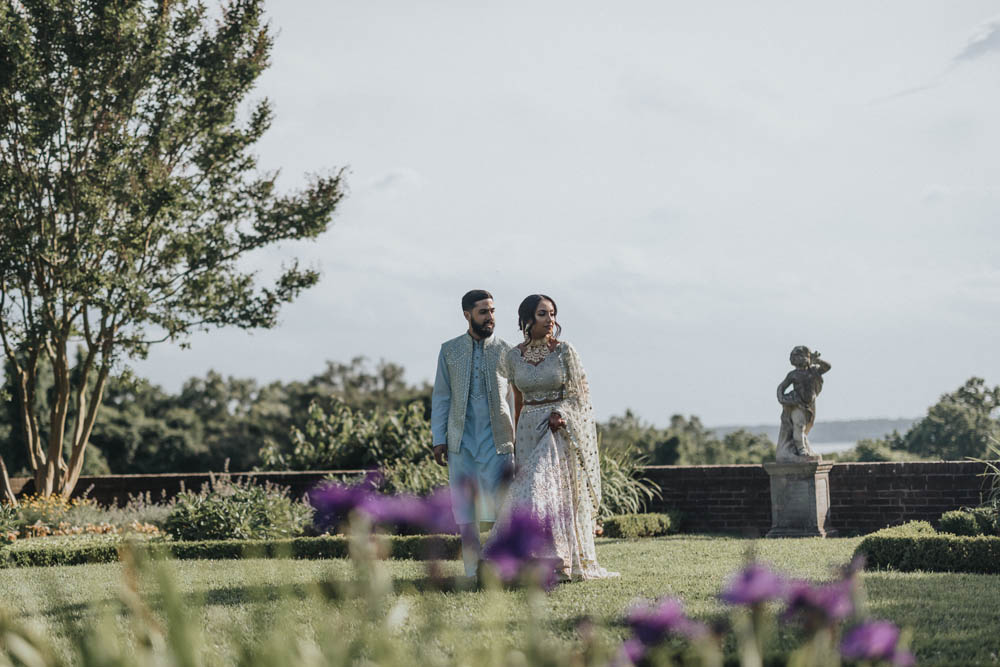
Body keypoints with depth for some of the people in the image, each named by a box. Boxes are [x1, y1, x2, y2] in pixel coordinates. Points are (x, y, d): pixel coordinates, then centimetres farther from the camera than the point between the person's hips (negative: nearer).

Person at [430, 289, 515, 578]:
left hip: (496, 437, -2)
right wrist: (439, 439, 2)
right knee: (463, 505, 4)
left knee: (500, 500, -10)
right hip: (461, 439, 2)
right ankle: (473, 569, 11)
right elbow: (441, 397, 9)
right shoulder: (450, 351, 9)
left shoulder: (505, 351, 5)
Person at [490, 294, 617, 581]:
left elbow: (580, 394, -1)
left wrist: (561, 414, -17)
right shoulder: (514, 356, 6)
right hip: (529, 431, 4)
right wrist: (516, 439, 18)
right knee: (532, 490, 0)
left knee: (550, 490, -13)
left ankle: (557, 564, -10)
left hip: (560, 430, -4)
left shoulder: (564, 351, -4)